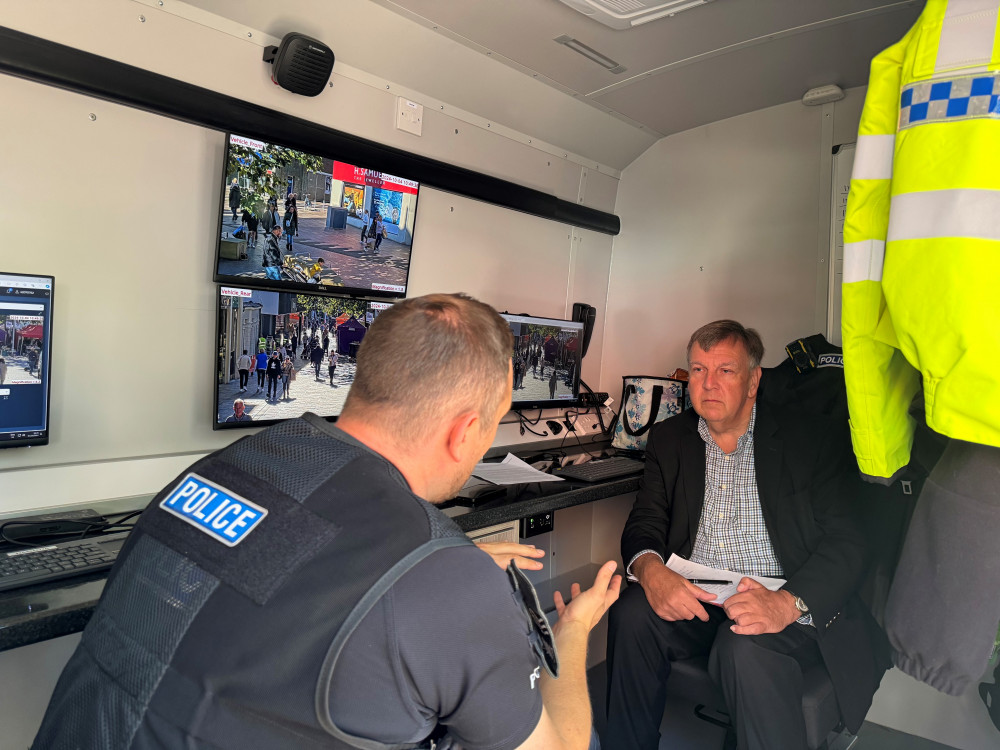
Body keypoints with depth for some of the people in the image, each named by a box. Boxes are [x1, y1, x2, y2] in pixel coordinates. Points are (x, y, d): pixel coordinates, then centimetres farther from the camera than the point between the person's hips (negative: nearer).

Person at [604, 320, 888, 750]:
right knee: (632, 613, -23)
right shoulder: (669, 439, 9)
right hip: (692, 598, 4)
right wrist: (650, 570, -20)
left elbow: (845, 543, -9)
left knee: (745, 647, -33)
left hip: (793, 610, -3)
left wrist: (787, 603, -27)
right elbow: (645, 523, 4)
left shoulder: (813, 439, -2)